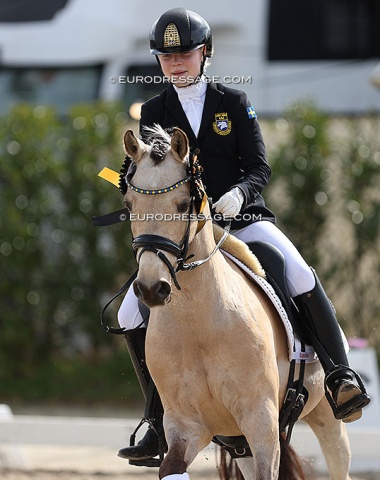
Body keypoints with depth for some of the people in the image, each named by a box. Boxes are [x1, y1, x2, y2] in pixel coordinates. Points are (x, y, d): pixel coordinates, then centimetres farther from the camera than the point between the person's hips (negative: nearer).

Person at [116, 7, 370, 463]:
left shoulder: (233, 102, 5)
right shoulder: (153, 113, 8)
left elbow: (259, 167, -1)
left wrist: (238, 194, -23)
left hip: (241, 217, -2)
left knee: (301, 277, -29)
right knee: (132, 314, -12)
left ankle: (339, 375, -23)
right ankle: (162, 421, -1)